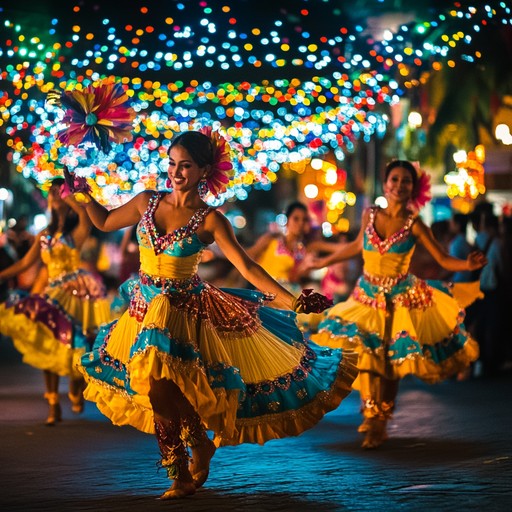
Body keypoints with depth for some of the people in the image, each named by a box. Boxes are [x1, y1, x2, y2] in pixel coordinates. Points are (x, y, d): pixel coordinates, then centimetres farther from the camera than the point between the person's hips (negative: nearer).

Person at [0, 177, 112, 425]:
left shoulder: (77, 231, -3)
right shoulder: (44, 235, 11)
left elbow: (85, 215, -27)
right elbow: (25, 262, 11)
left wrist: (66, 198, -19)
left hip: (73, 292, -5)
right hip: (50, 292, 5)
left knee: (71, 345, -4)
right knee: (46, 346, -1)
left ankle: (76, 393, 23)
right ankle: (53, 405, 4)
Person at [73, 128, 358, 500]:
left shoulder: (209, 220, -11)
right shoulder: (147, 202, 1)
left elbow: (247, 267, -15)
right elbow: (104, 221, 17)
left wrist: (290, 301, -24)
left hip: (183, 310, -5)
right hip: (145, 308, 5)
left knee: (158, 383, -24)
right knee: (156, 395, 5)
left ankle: (200, 442, 3)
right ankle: (181, 476, 23)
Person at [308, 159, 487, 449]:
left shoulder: (414, 225, -7)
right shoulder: (370, 215, 0)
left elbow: (444, 259, -7)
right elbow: (358, 246, 18)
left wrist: (468, 265, -27)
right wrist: (323, 262, 27)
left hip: (400, 299, -2)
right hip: (367, 296, 2)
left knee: (391, 364, 0)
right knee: (366, 359, -7)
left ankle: (381, 423, 15)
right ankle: (372, 419, 5)